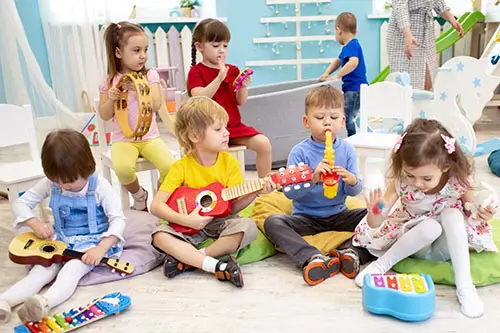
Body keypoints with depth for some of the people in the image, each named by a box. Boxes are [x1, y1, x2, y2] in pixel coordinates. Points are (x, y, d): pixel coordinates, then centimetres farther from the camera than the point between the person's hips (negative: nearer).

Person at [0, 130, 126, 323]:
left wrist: (101, 248, -30)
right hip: (61, 241, 4)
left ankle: (44, 303, -58)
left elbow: (118, 219, -17)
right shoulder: (50, 184, -3)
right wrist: (35, 223, -16)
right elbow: (20, 203, 5)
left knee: (71, 269, -33)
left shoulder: (99, 186, -14)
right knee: (41, 271, -22)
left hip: (92, 241, -4)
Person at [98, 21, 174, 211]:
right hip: (124, 139, 0)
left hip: (150, 137, 1)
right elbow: (104, 115, 4)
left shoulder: (150, 75, 1)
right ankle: (139, 195, 4)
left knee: (170, 167, -24)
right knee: (123, 168, -31)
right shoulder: (110, 81, 1)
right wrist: (111, 98, -14)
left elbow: (156, 105, -11)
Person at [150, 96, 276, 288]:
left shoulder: (229, 163, -7)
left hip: (220, 222, 1)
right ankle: (218, 266, -30)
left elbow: (233, 207, -9)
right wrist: (185, 220, -28)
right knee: (160, 236, -28)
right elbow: (156, 206, -15)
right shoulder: (181, 167, -12)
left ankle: (186, 260, -22)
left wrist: (255, 193, -26)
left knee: (248, 227, -29)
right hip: (189, 226, -1)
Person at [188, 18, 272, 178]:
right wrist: (219, 78, -26)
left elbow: (240, 101, 9)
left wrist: (244, 86, -12)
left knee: (264, 143, -14)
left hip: (234, 125, 5)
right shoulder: (196, 71, 0)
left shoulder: (232, 70, 12)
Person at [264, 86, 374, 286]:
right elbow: (289, 192, -14)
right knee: (273, 222, -28)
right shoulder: (299, 152, -8)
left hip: (338, 215, 3)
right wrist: (313, 178, -31)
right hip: (305, 217, -2)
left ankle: (352, 252, -29)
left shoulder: (347, 150, 1)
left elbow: (354, 191, 3)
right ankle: (313, 258, -43)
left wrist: (352, 181, -22)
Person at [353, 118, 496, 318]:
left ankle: (464, 286, -26)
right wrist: (376, 214, -47)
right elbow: (374, 224, -23)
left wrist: (480, 216, -25)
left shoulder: (458, 181, -20)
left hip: (446, 245, 1)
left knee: (452, 214, -29)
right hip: (415, 243, -1)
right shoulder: (401, 182, -21)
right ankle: (381, 265, -18)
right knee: (430, 227, -33)